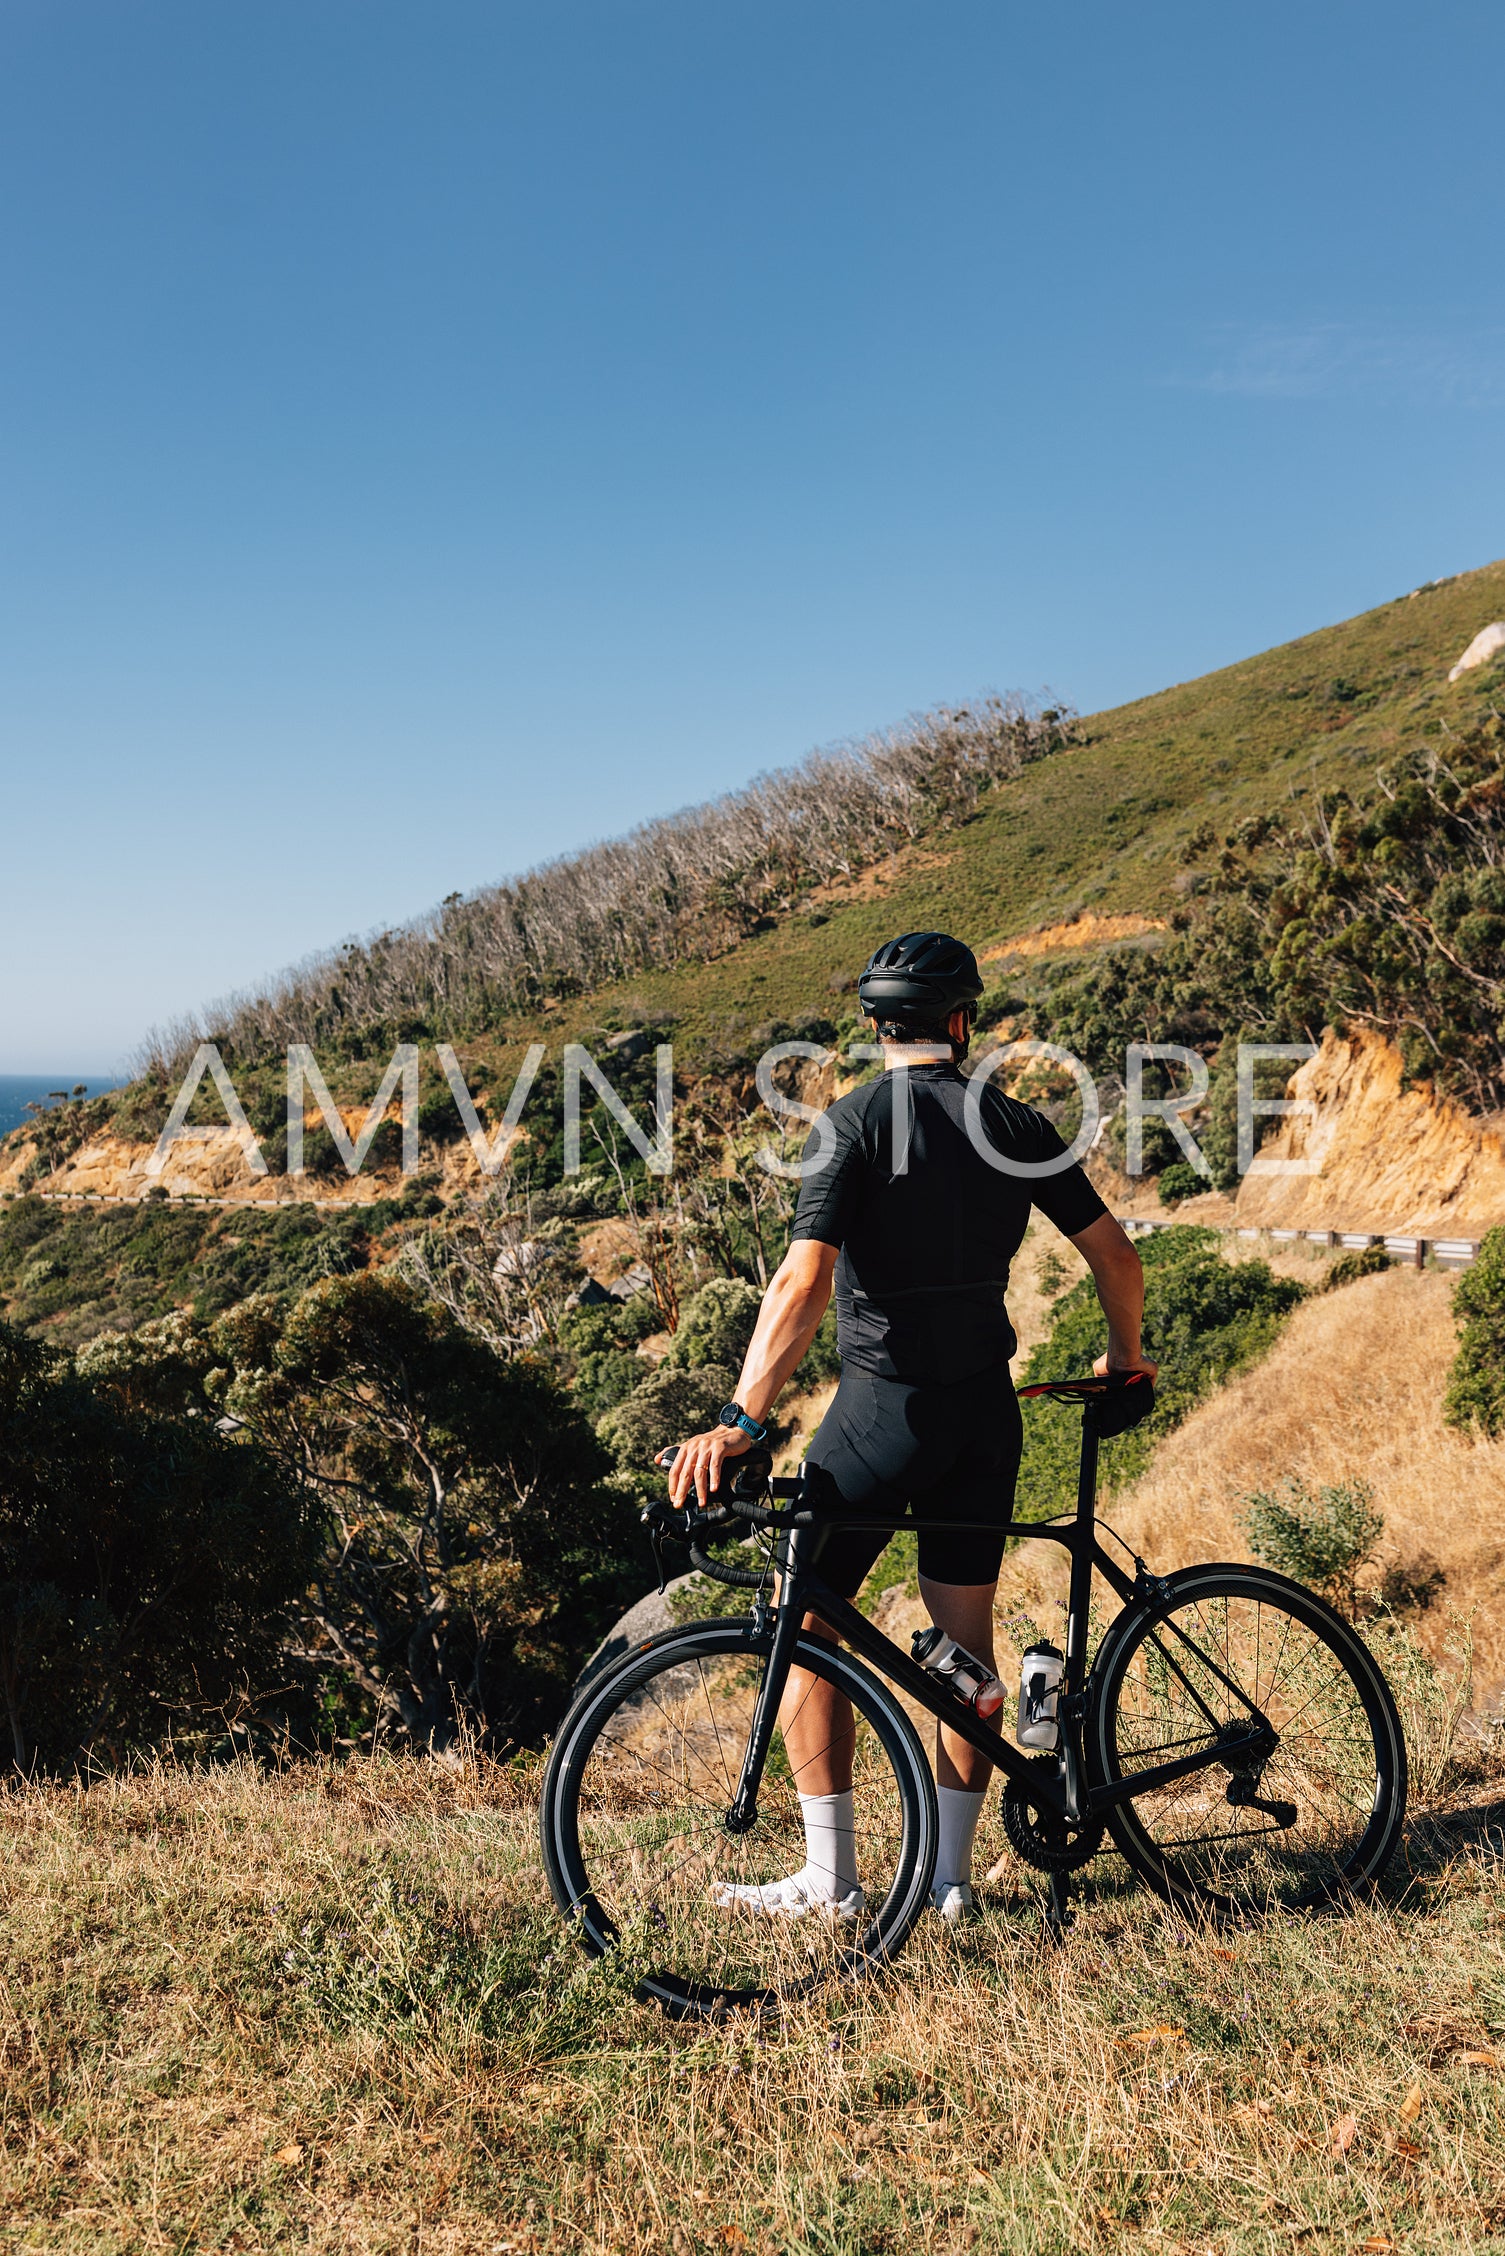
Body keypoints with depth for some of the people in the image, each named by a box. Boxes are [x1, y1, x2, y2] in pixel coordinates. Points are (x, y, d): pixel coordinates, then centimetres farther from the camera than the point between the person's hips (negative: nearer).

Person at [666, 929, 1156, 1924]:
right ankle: (951, 1876, 22)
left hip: (885, 1410, -5)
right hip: (987, 1412, 5)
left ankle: (830, 1879, 11)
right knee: (966, 1635, 14)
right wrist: (1125, 1356, 26)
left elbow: (805, 1282, -22)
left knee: (806, 1623, 7)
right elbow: (1116, 1255, 8)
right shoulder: (1018, 1125, 3)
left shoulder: (853, 1123, -11)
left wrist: (741, 1421, -24)